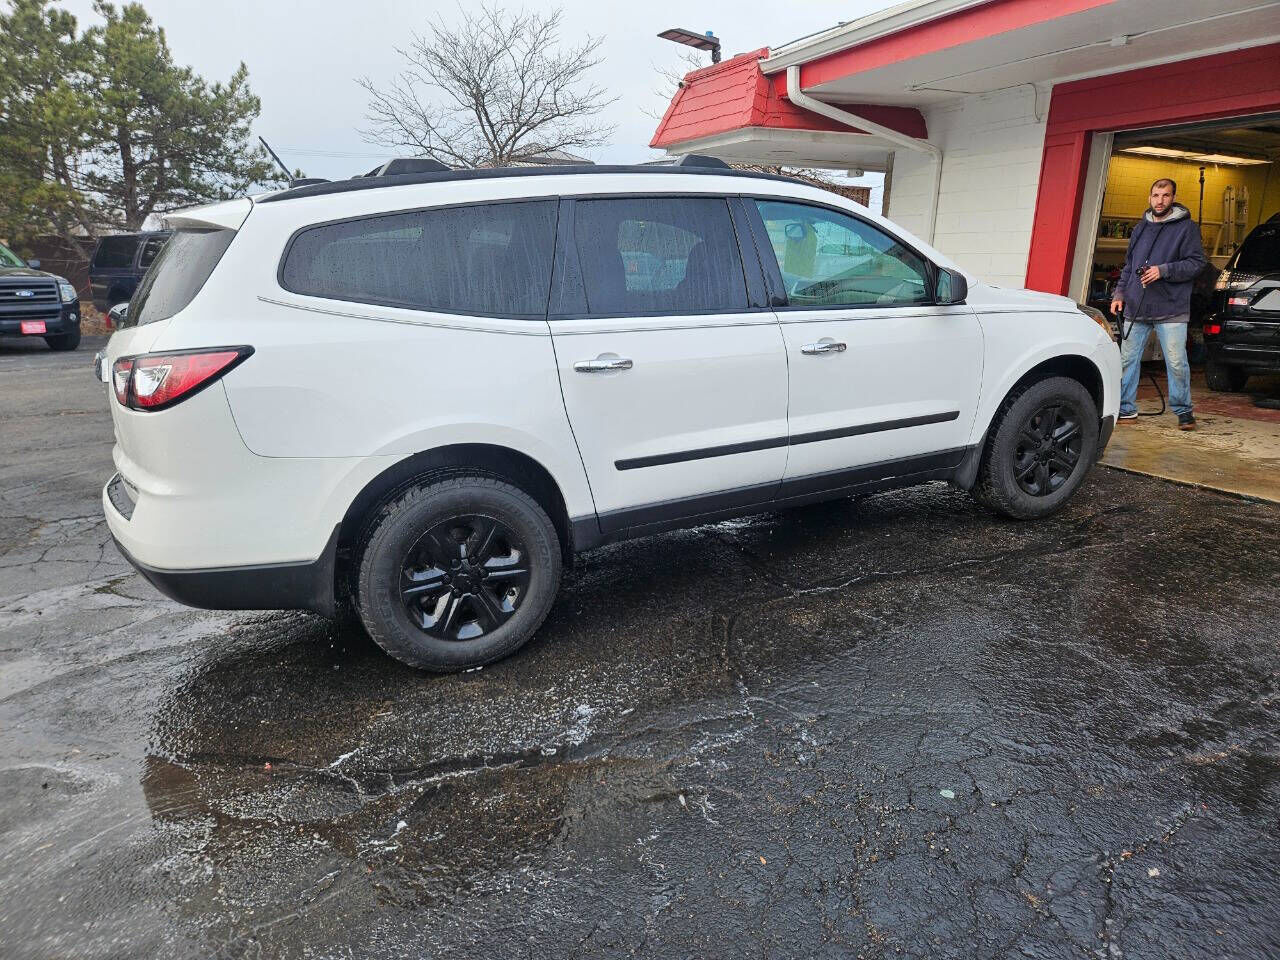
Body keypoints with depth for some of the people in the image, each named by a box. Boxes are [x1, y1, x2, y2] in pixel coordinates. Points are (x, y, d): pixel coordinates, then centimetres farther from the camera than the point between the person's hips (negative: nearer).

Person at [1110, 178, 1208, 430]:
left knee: (1176, 362, -5)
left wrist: (1163, 271, -16)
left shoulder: (1186, 227, 1)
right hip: (1136, 308, 5)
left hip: (1171, 309, -5)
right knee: (1127, 360, 4)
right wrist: (1120, 292, 11)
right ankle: (1126, 409, 13)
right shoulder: (1140, 228, 17)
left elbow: (1197, 262, -5)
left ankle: (1183, 411, 8)